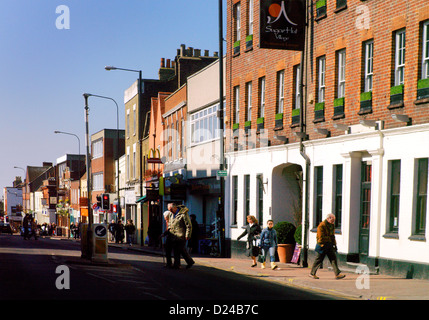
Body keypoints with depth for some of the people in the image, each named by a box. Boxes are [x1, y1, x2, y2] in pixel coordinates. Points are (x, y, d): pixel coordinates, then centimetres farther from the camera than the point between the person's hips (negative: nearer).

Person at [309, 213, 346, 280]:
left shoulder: (332, 225, 13)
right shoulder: (322, 225, -15)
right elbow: (321, 237, -18)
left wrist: (334, 244, 15)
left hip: (329, 245, 8)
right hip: (323, 245, -8)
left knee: (333, 258, 0)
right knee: (319, 259, 0)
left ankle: (337, 274, -2)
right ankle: (312, 273, 13)